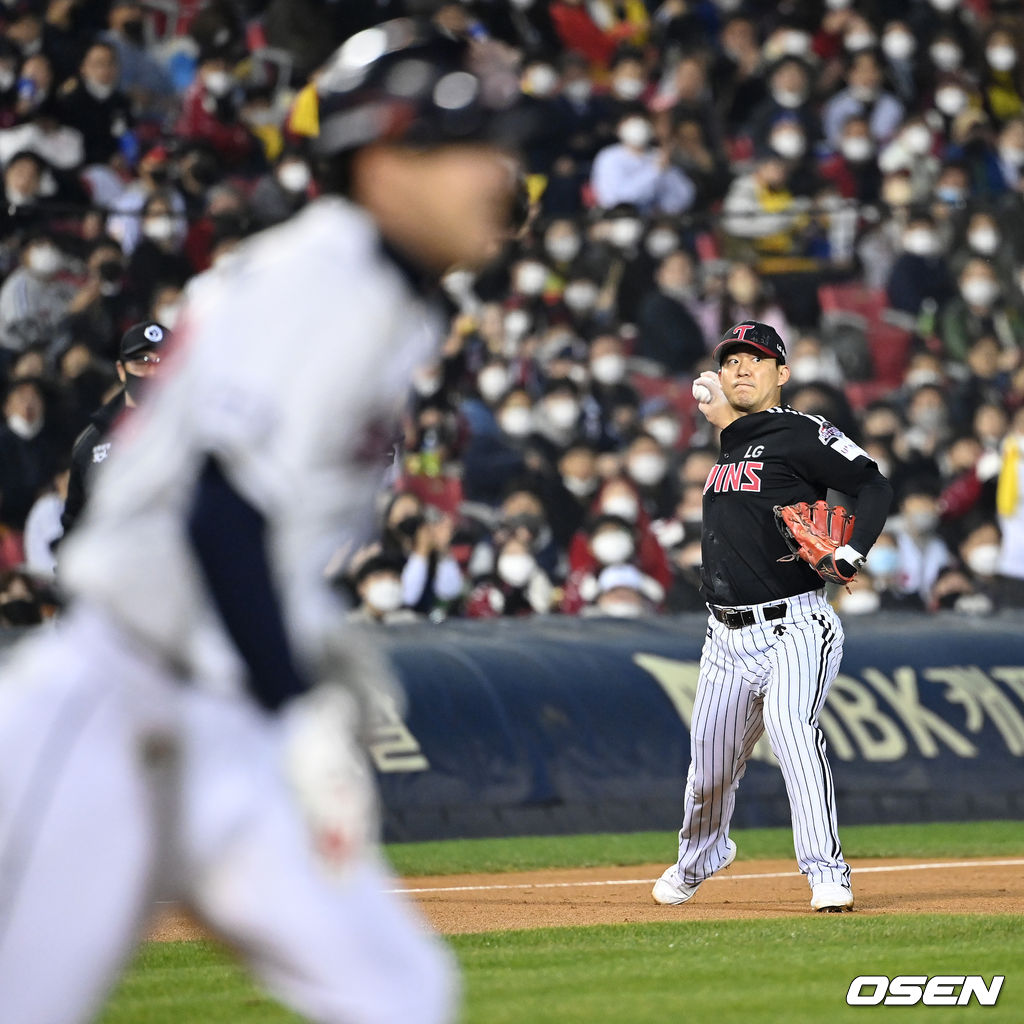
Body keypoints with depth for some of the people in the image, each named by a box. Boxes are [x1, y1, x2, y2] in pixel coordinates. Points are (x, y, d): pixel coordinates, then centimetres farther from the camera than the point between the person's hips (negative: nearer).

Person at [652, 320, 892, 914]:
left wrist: (853, 552, -24)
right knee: (710, 765, 14)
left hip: (794, 626, -7)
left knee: (788, 722, -31)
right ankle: (699, 856, 43)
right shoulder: (729, 445, 16)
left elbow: (874, 485, -10)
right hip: (728, 637, 7)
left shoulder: (801, 434, -6)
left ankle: (827, 872, -31)